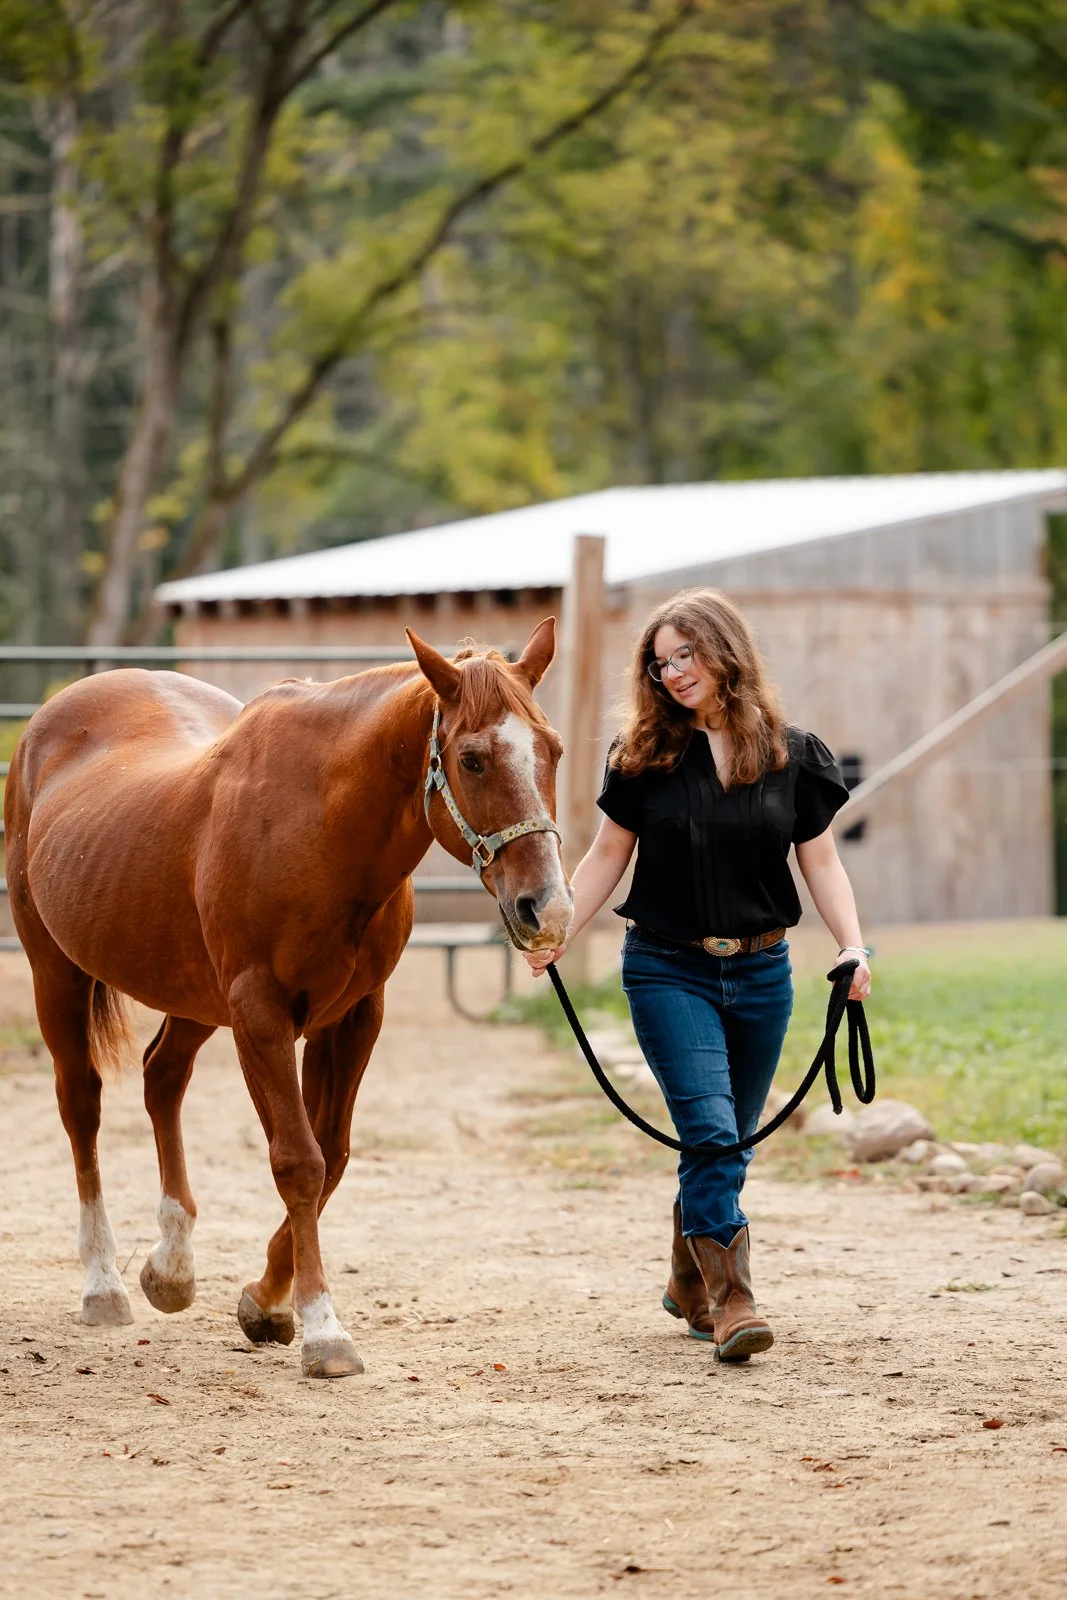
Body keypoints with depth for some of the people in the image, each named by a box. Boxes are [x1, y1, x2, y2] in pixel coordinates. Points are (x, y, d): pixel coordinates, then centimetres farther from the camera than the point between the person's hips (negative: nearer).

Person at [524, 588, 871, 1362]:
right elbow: (608, 856, 4)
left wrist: (853, 947, -12)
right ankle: (730, 1298, -18)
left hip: (759, 971, 2)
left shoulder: (794, 756, 1)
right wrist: (559, 933, -8)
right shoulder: (646, 757, 0)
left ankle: (691, 1284, 30)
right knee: (710, 1130, -16)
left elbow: (822, 862, 2)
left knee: (730, 1142, 11)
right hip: (668, 969, -2)